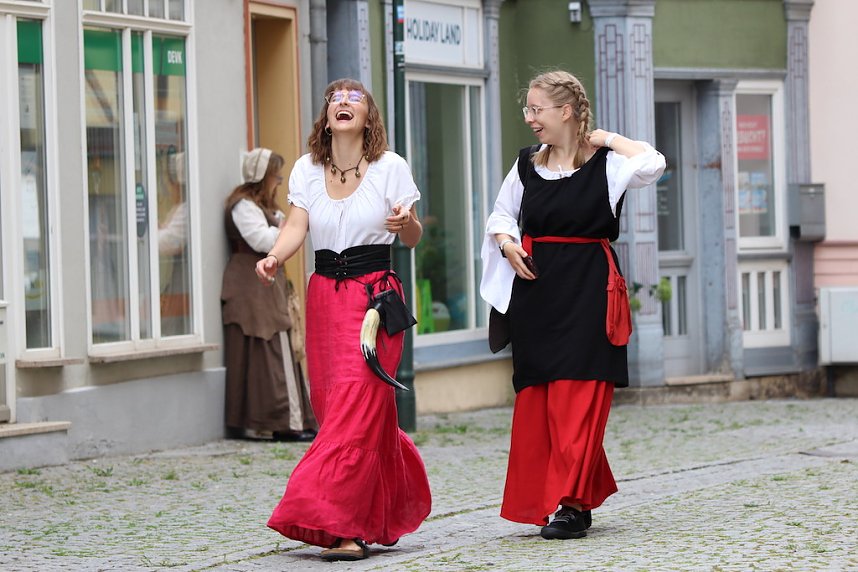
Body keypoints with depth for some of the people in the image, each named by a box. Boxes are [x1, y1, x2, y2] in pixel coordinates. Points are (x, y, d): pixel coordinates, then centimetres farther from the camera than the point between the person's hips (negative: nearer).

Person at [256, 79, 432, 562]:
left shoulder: (390, 167, -1)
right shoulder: (307, 169, 9)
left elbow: (413, 239, 1)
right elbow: (296, 226, -1)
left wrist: (407, 222, -22)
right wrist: (274, 257, -21)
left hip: (375, 293, -4)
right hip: (325, 294, 4)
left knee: (359, 403, -14)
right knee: (331, 402, 5)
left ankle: (345, 527, -14)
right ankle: (382, 519, 21)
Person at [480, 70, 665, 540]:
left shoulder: (604, 163, -5)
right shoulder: (528, 165, 10)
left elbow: (652, 165, -24)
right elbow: (501, 214, 23)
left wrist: (606, 139, -10)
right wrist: (506, 242, 1)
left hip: (587, 288, -5)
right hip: (535, 286, 5)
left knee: (578, 395, -8)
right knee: (536, 398, 5)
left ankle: (572, 504, -8)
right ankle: (540, 498, 15)